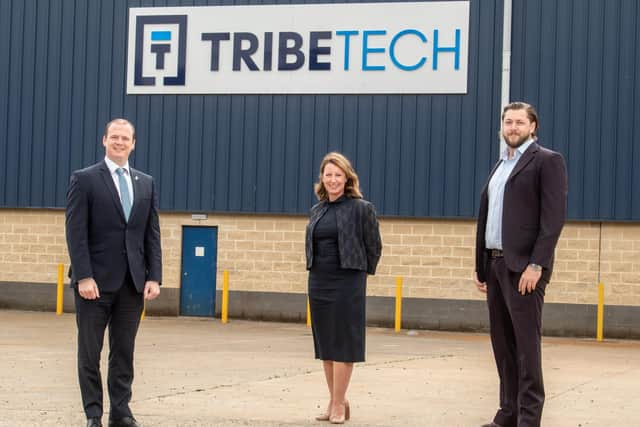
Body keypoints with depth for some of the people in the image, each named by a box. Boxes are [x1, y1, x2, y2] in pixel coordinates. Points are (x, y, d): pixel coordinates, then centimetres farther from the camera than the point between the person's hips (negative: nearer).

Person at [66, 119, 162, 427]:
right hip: (96, 281, -4)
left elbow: (152, 234, 10)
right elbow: (76, 232, -7)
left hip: (133, 282, 4)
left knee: (124, 352, 7)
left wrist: (154, 277, 1)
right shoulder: (84, 179, -1)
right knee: (90, 352, 3)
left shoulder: (146, 183, 12)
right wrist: (84, 276, -15)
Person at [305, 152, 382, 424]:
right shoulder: (317, 211, 10)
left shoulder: (361, 208, -6)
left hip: (347, 282, -6)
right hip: (318, 281, 6)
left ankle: (338, 404, 0)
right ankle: (334, 400, 17)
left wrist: (360, 273, 7)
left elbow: (374, 247, 0)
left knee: (342, 342, -4)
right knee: (324, 342, 8)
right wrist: (316, 270, 14)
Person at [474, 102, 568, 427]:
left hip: (523, 266, -8)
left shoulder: (547, 161, -4)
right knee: (502, 343, 10)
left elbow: (554, 217, -13)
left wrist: (536, 265, -20)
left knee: (526, 343, -7)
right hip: (495, 265, 8)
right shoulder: (500, 166, 20)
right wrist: (480, 266, 14)